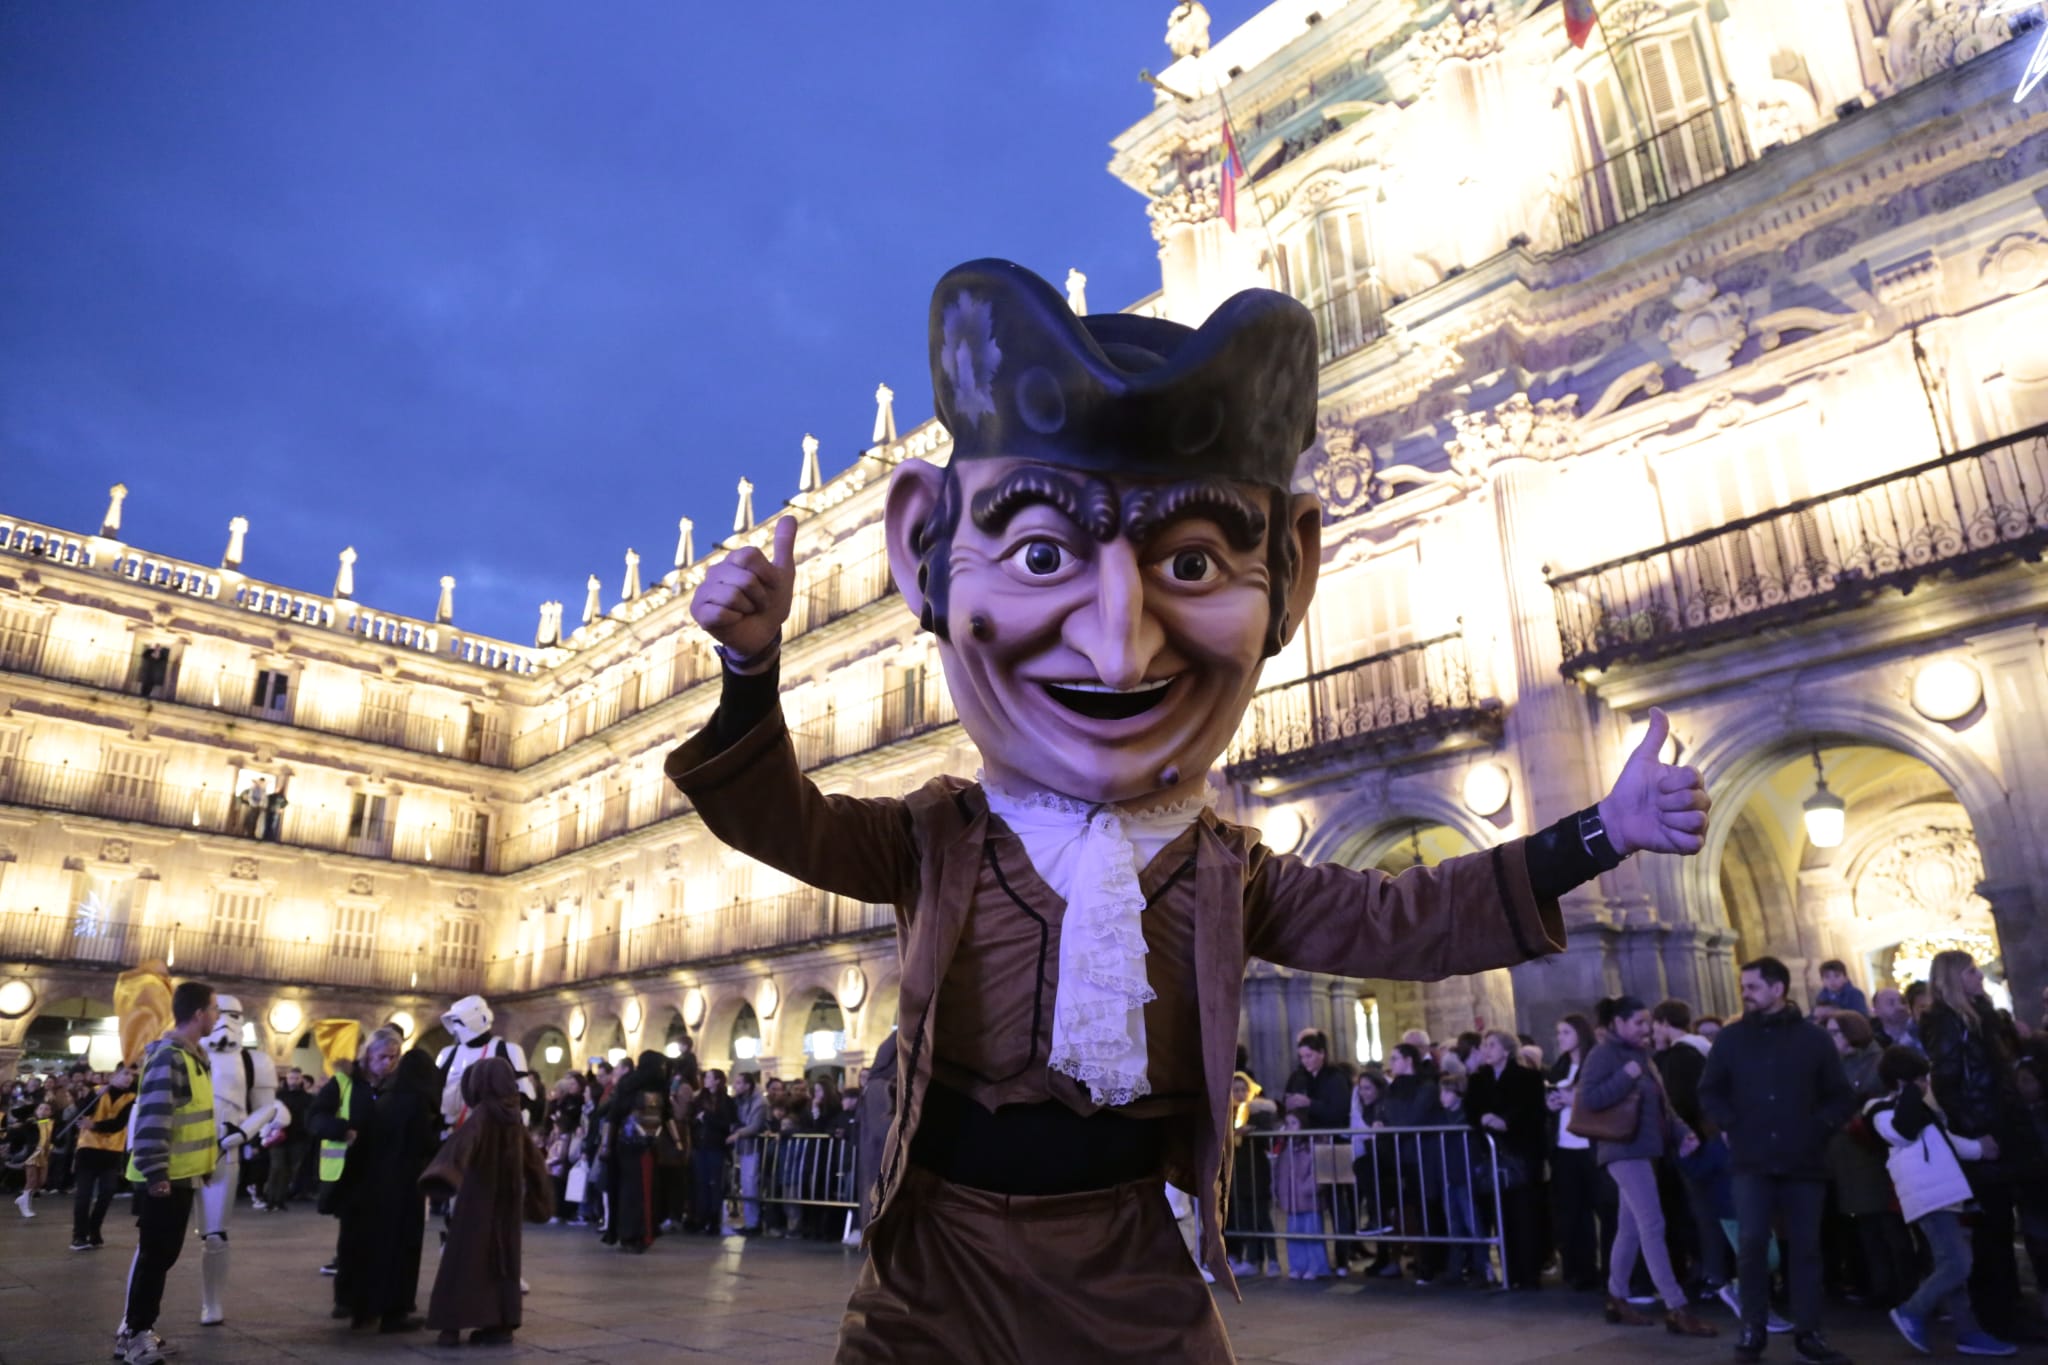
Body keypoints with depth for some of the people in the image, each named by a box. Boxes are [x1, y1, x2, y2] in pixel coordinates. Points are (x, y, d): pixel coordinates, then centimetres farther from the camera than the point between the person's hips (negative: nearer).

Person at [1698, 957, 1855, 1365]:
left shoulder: (1813, 1038, 2)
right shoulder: (1732, 1037, 4)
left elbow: (1842, 1097, 7)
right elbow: (1709, 1092, 9)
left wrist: (1819, 1126, -6)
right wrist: (1730, 1125, -5)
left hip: (1804, 1160, 1)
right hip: (1753, 1160, 0)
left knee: (1805, 1247, 6)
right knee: (1752, 1242, -6)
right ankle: (1753, 1330, 6)